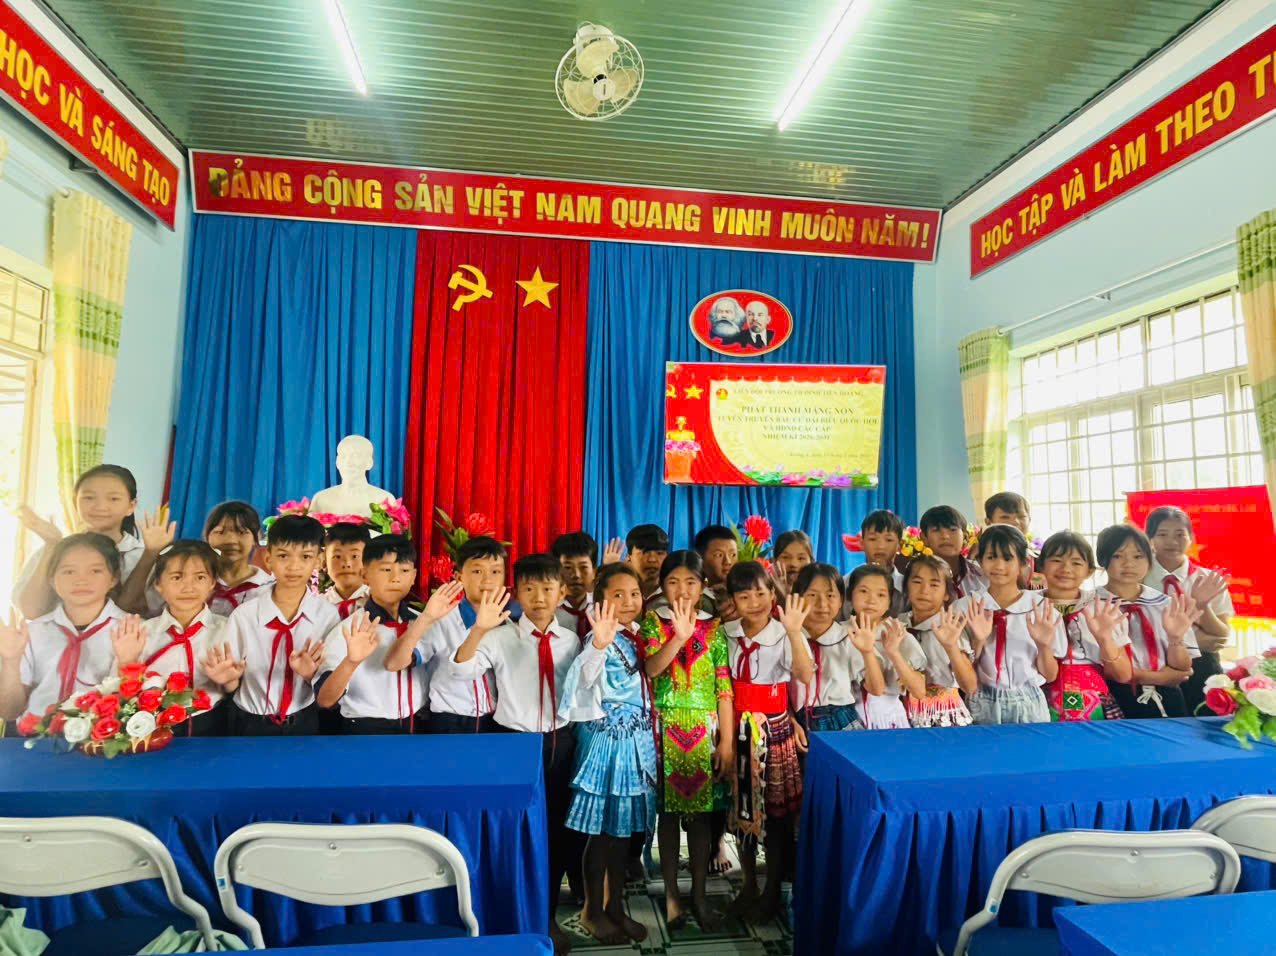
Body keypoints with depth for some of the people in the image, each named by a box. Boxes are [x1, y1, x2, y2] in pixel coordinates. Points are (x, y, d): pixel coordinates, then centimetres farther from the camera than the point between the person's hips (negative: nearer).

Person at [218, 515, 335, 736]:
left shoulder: (328, 615, -11)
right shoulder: (243, 615, -11)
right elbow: (232, 688, -4)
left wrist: (312, 674, -24)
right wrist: (229, 679, -24)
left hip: (304, 725, 0)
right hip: (249, 725, 0)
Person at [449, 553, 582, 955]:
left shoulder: (570, 640, -1)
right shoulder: (501, 637, -11)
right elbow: (459, 670, -25)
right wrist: (479, 629, -40)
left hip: (560, 742, 3)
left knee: (555, 831, 15)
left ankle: (547, 916, 35)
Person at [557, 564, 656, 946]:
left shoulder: (640, 636, 5)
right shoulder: (601, 637, -16)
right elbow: (587, 677, -37)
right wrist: (599, 645, -54)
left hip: (638, 739, 7)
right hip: (607, 738, -7)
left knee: (627, 827, 15)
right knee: (602, 828, 6)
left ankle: (616, 906, 31)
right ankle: (593, 911, 25)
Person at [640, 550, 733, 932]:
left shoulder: (714, 628, 2)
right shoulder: (653, 622, -1)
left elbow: (724, 687, 0)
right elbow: (651, 669, -18)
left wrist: (727, 741, -3)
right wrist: (680, 635, -31)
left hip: (704, 729, 1)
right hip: (666, 727, -1)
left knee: (701, 809, 8)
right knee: (668, 809, 8)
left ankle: (699, 894, 24)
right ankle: (671, 892, 24)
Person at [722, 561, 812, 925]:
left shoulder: (783, 635, -13)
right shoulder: (726, 635, -1)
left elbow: (805, 675, -32)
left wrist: (794, 631, -42)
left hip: (773, 730, -4)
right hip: (737, 729, 4)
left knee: (774, 810, 7)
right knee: (740, 805, 15)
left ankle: (772, 891, 27)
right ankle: (749, 884, 35)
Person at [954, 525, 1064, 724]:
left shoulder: (1041, 607, -1)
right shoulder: (964, 607, -2)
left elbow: (1050, 676, 3)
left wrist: (1044, 645, -15)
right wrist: (977, 641, -16)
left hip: (1028, 703, 0)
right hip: (982, 705, 0)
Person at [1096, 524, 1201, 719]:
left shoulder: (1166, 605, 11)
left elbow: (1182, 671, 9)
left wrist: (1175, 638, -9)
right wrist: (1157, 677, -1)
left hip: (1166, 700, 4)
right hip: (1116, 699, -4)